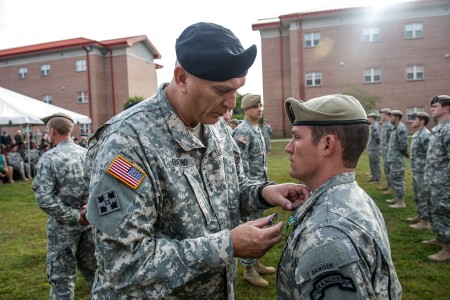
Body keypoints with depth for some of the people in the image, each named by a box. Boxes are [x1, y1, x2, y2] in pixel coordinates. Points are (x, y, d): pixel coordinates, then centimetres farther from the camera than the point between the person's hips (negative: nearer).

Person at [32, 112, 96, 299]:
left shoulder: (49, 158, -13)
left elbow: (44, 199, -20)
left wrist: (74, 216, -14)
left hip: (63, 226, -4)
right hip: (90, 222, 5)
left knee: (62, 278, 9)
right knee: (92, 269, 20)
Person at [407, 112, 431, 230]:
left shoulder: (425, 135, -17)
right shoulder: (417, 134, 13)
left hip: (422, 171, -10)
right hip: (416, 170, 10)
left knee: (424, 196, -2)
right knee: (417, 195, 19)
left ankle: (425, 221, 6)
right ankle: (420, 215, 32)